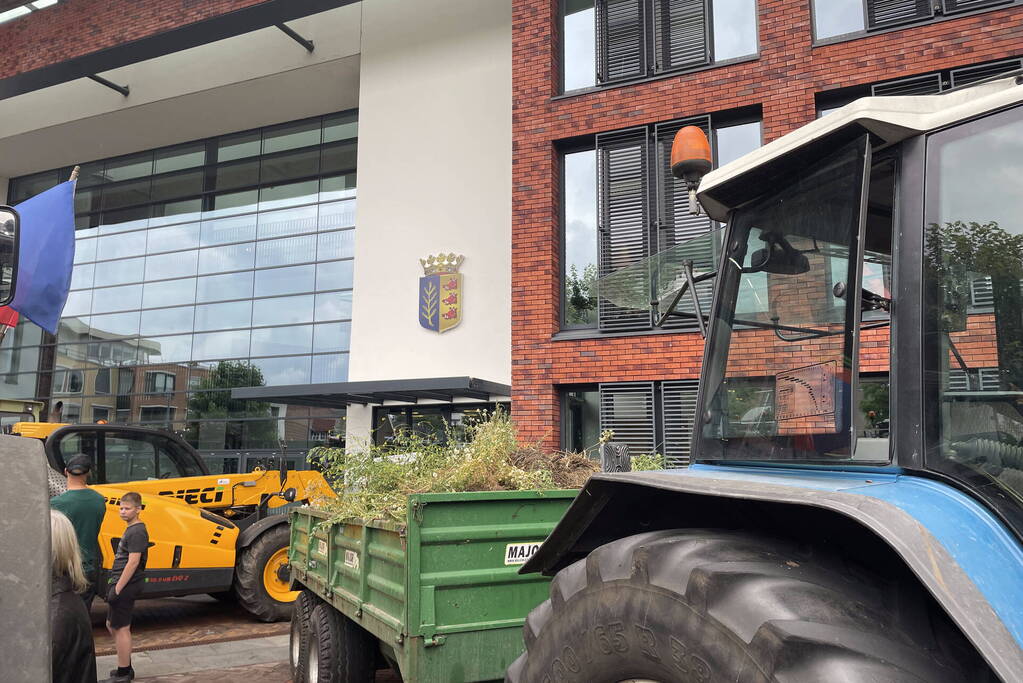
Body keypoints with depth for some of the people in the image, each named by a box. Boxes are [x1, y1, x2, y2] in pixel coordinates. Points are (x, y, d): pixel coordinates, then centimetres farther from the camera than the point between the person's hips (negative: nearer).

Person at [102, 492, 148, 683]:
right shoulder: (130, 530, 14)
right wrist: (115, 587, 19)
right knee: (112, 625, 19)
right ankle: (126, 667, 30)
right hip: (121, 584, 10)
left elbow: (133, 562, -23)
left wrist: (117, 589, -22)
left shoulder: (137, 532, -17)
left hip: (126, 586, -10)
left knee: (121, 628, -2)